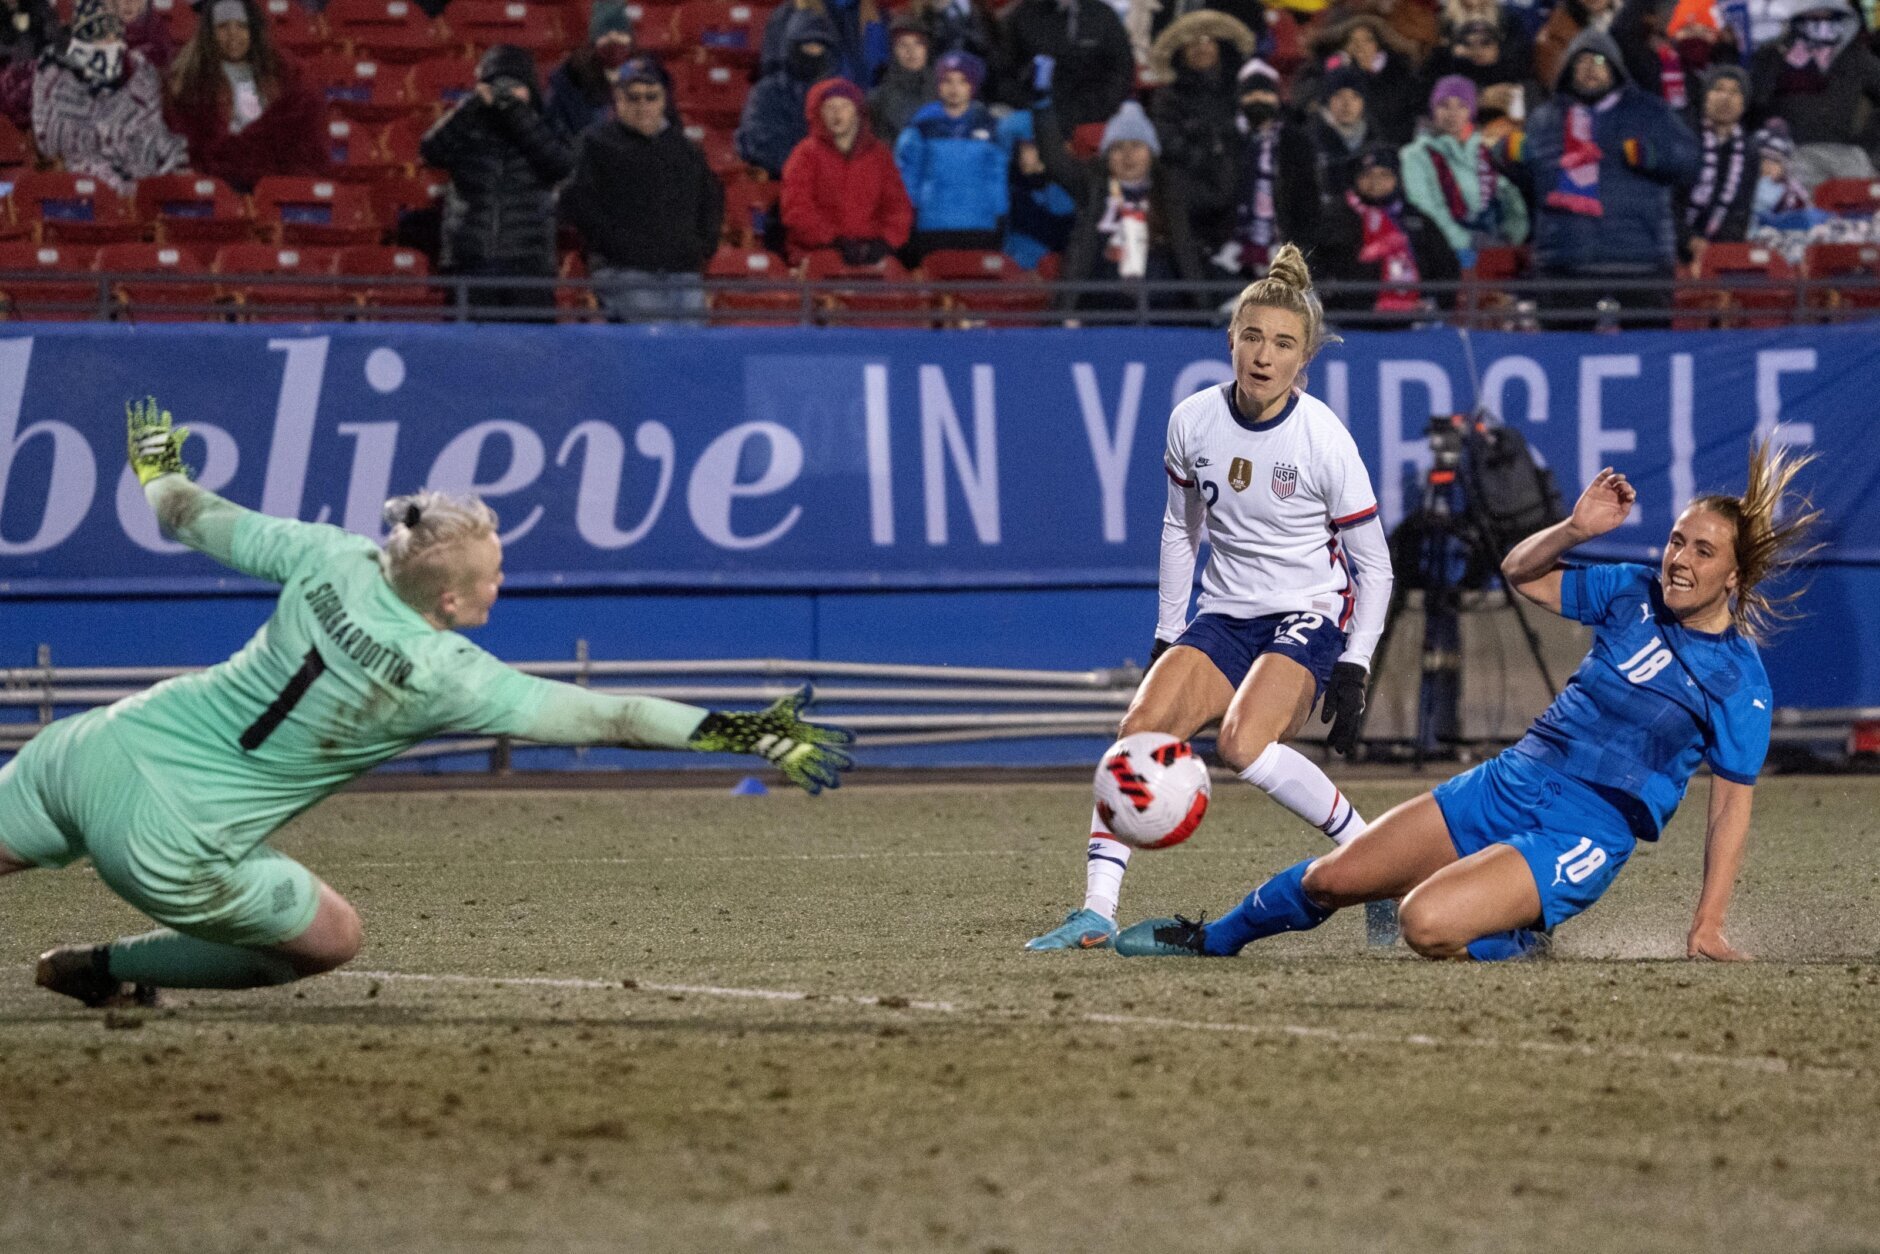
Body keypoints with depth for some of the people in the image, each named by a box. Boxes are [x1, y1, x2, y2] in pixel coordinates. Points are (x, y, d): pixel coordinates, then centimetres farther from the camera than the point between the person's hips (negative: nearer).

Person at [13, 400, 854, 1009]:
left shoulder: (334, 561, -2)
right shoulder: (447, 677, -15)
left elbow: (200, 520, 13)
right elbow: (610, 719, -14)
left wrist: (157, 474, 35)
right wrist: (742, 735, -10)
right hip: (173, 845, -5)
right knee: (330, 941, 18)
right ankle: (104, 971, 18)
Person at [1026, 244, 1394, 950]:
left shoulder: (1324, 439, -13)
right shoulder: (1193, 422, -3)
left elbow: (1374, 567, -4)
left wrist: (1352, 672, -10)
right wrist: (1166, 640, 13)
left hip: (1309, 618, -5)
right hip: (1224, 618, 5)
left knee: (1243, 746, -29)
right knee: (1140, 728, -18)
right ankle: (1097, 912, -18)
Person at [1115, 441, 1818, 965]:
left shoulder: (1740, 680, -9)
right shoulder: (1635, 595, 5)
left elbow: (1732, 805, -7)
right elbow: (1520, 573, 15)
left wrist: (1707, 928, -12)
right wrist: (1575, 529, -5)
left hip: (1587, 835, -6)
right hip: (1511, 784, 6)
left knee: (1427, 924, -30)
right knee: (1329, 880, 8)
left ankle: (1517, 937, 1)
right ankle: (1214, 940, 34)